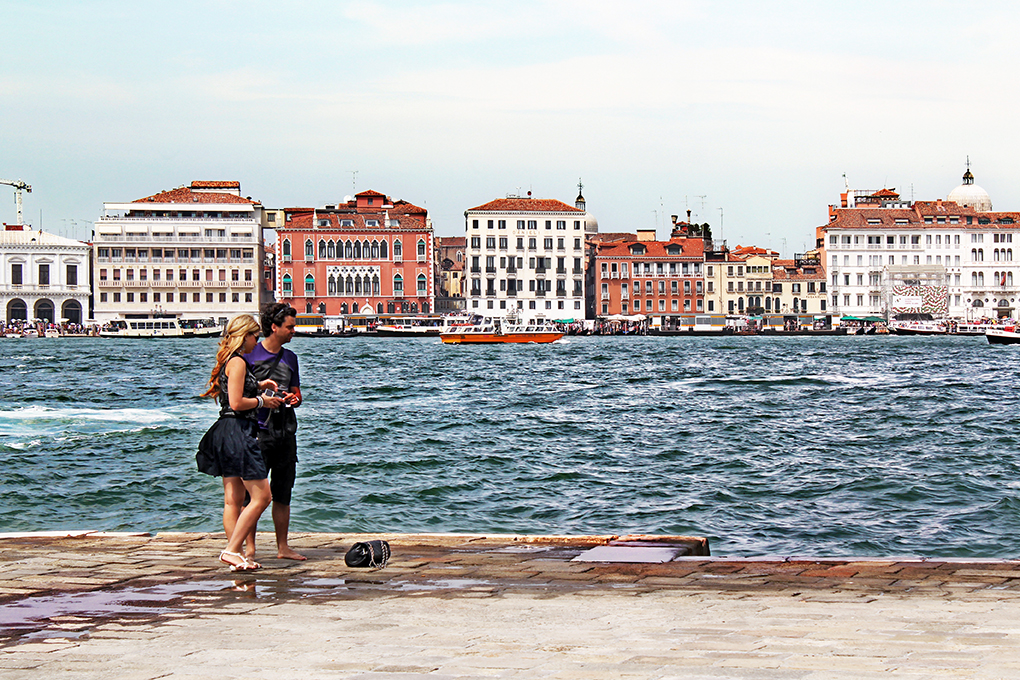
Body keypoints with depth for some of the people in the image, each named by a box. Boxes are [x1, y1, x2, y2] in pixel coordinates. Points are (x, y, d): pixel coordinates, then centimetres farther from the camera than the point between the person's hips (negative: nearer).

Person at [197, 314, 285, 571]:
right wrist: (262, 401, -5)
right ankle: (232, 550, -10)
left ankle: (234, 553, 10)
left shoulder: (228, 361, 17)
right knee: (261, 496, -8)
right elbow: (236, 403, -19)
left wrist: (257, 385, 20)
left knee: (233, 500, 9)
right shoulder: (238, 362, -13)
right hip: (238, 432, -10)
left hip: (226, 433, 10)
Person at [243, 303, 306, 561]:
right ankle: (249, 548, -3)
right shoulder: (250, 354, -1)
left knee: (283, 492, 9)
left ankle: (283, 546, 15)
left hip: (286, 431, 6)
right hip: (258, 430, -6)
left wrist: (293, 399, 2)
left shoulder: (290, 357, 17)